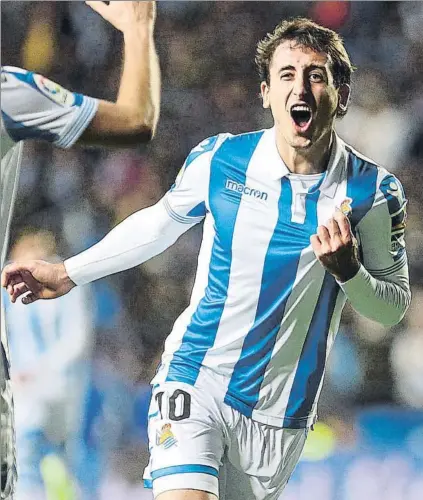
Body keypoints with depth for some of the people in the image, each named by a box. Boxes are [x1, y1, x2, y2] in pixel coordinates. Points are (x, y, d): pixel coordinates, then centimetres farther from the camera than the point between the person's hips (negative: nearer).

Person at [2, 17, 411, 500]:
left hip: (280, 414, 1)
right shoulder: (218, 159, -5)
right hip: (194, 384, -1)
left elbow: (394, 304, 2)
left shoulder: (375, 191, -7)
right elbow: (160, 223, 14)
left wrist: (348, 270, -19)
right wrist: (67, 273, 18)